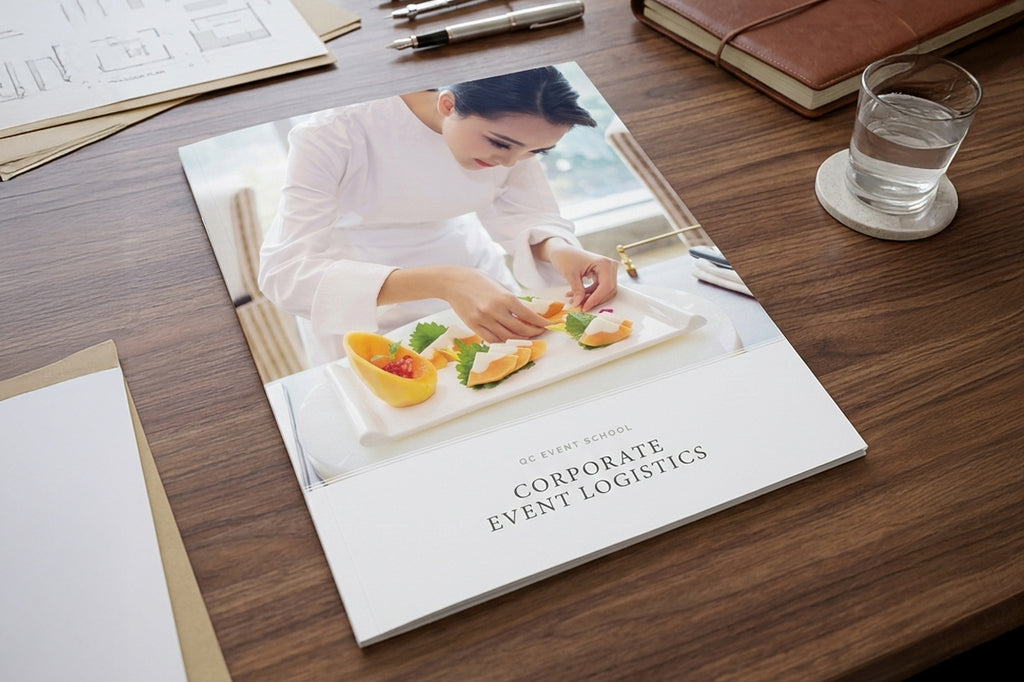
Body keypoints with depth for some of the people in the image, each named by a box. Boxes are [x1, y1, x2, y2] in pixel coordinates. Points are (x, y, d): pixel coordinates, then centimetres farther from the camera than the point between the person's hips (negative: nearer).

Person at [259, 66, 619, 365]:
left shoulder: (509, 122, -20)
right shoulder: (333, 131, -34)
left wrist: (556, 248, -35)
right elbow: (284, 272, -40)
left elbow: (525, 214, -10)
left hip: (464, 264, 4)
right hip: (356, 293, -3)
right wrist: (440, 284, -53)